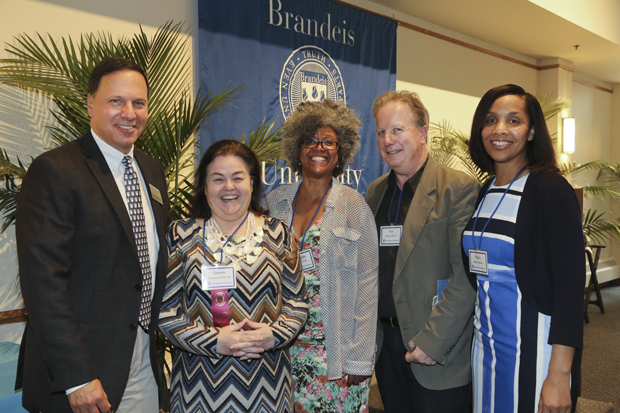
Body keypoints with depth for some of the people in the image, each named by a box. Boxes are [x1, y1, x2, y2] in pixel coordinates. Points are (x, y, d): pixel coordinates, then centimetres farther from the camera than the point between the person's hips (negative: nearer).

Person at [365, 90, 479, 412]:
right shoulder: (375, 191, 10)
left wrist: (434, 340, -19)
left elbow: (466, 276, -16)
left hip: (438, 352, -6)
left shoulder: (459, 188, -11)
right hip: (385, 343, 6)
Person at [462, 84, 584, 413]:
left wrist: (559, 377, -19)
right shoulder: (484, 194, 7)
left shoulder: (551, 189, -12)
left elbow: (570, 287, -16)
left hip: (535, 349, -6)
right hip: (485, 345, 6)